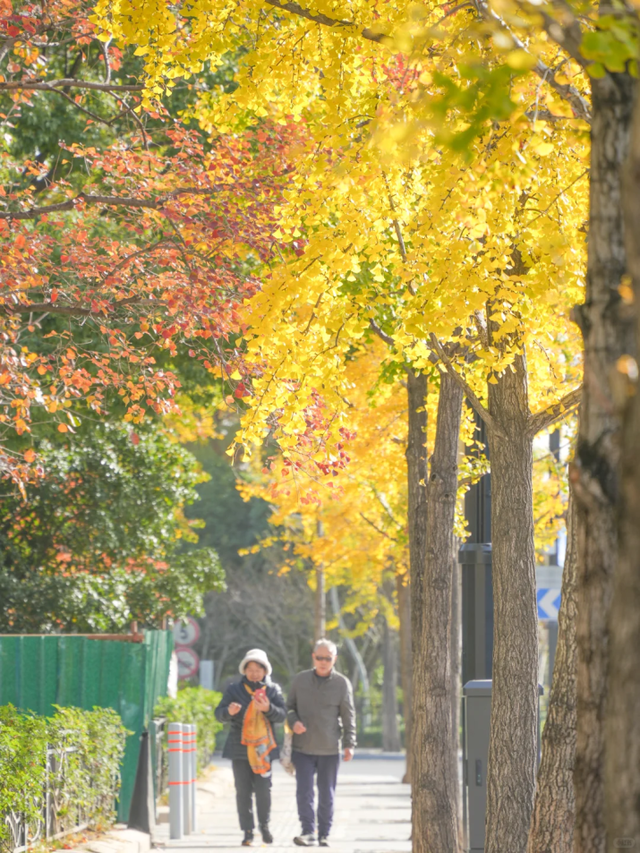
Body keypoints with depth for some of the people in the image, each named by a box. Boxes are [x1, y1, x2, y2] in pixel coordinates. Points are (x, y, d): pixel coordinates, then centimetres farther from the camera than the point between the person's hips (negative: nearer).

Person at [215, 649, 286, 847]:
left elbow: (282, 715, -2)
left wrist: (268, 708, -23)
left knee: (263, 790, -3)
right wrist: (229, 711, -22)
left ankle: (264, 825, 20)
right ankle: (248, 832, 7)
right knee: (243, 791, 0)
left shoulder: (272, 690, 6)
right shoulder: (234, 689, 5)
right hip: (240, 748, 0)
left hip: (263, 748, 0)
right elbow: (219, 713, 1)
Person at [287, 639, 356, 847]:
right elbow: (289, 706, 11)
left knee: (327, 795, 7)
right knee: (304, 792, -7)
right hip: (303, 748, 1)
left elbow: (348, 717, 2)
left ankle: (324, 834, 15)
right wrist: (293, 721, -10)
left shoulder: (342, 683, -2)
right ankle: (308, 832, -5)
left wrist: (350, 744, -5)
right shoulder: (301, 679, 3)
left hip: (330, 750, -1)